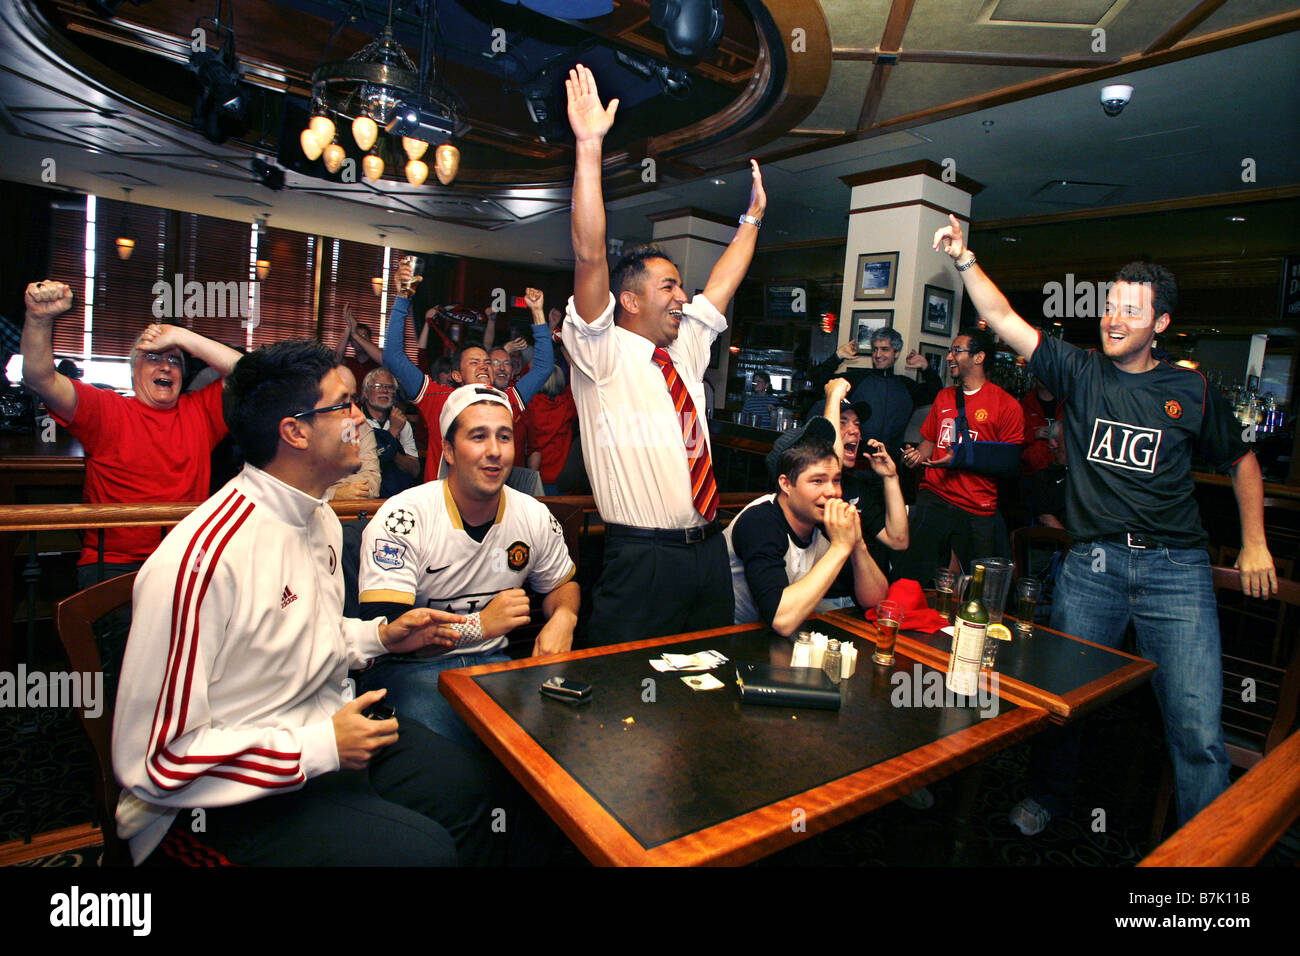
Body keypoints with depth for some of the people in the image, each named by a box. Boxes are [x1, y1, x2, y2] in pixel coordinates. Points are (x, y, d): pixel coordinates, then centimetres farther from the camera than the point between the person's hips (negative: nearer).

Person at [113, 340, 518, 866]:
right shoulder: (200, 559, -26)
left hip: (332, 726, 8)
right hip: (244, 789, -8)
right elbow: (156, 760, -22)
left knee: (482, 787, 1)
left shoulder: (320, 518, 5)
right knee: (422, 849, -22)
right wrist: (320, 748, -22)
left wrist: (382, 635, 3)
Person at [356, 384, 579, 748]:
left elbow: (562, 583, 19)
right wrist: (480, 624, -29)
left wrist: (563, 617, -5)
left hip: (491, 663, 5)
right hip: (408, 668, -4)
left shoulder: (534, 517, 1)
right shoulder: (402, 519, -15)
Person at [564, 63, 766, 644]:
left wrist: (752, 219, 29)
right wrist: (589, 147, -21)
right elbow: (590, 258, -16)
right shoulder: (603, 354, -5)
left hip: (709, 549, 7)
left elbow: (722, 285, 26)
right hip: (642, 558, -7)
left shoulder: (686, 350, 15)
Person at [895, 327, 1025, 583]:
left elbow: (1011, 463, -4)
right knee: (911, 575, 1)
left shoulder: (1008, 405, -1)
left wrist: (964, 460, -16)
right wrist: (918, 455, 2)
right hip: (932, 499, 4)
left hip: (977, 511, -4)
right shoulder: (944, 397, 17)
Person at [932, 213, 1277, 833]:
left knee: (1198, 728, -2)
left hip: (1176, 567, 0)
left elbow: (1240, 460, 18)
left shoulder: (1190, 391, 5)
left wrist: (1254, 543, 13)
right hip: (1092, 563, 0)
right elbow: (1003, 319, -4)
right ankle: (1045, 798, 34)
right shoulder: (1080, 371, 4)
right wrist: (965, 260, -14)